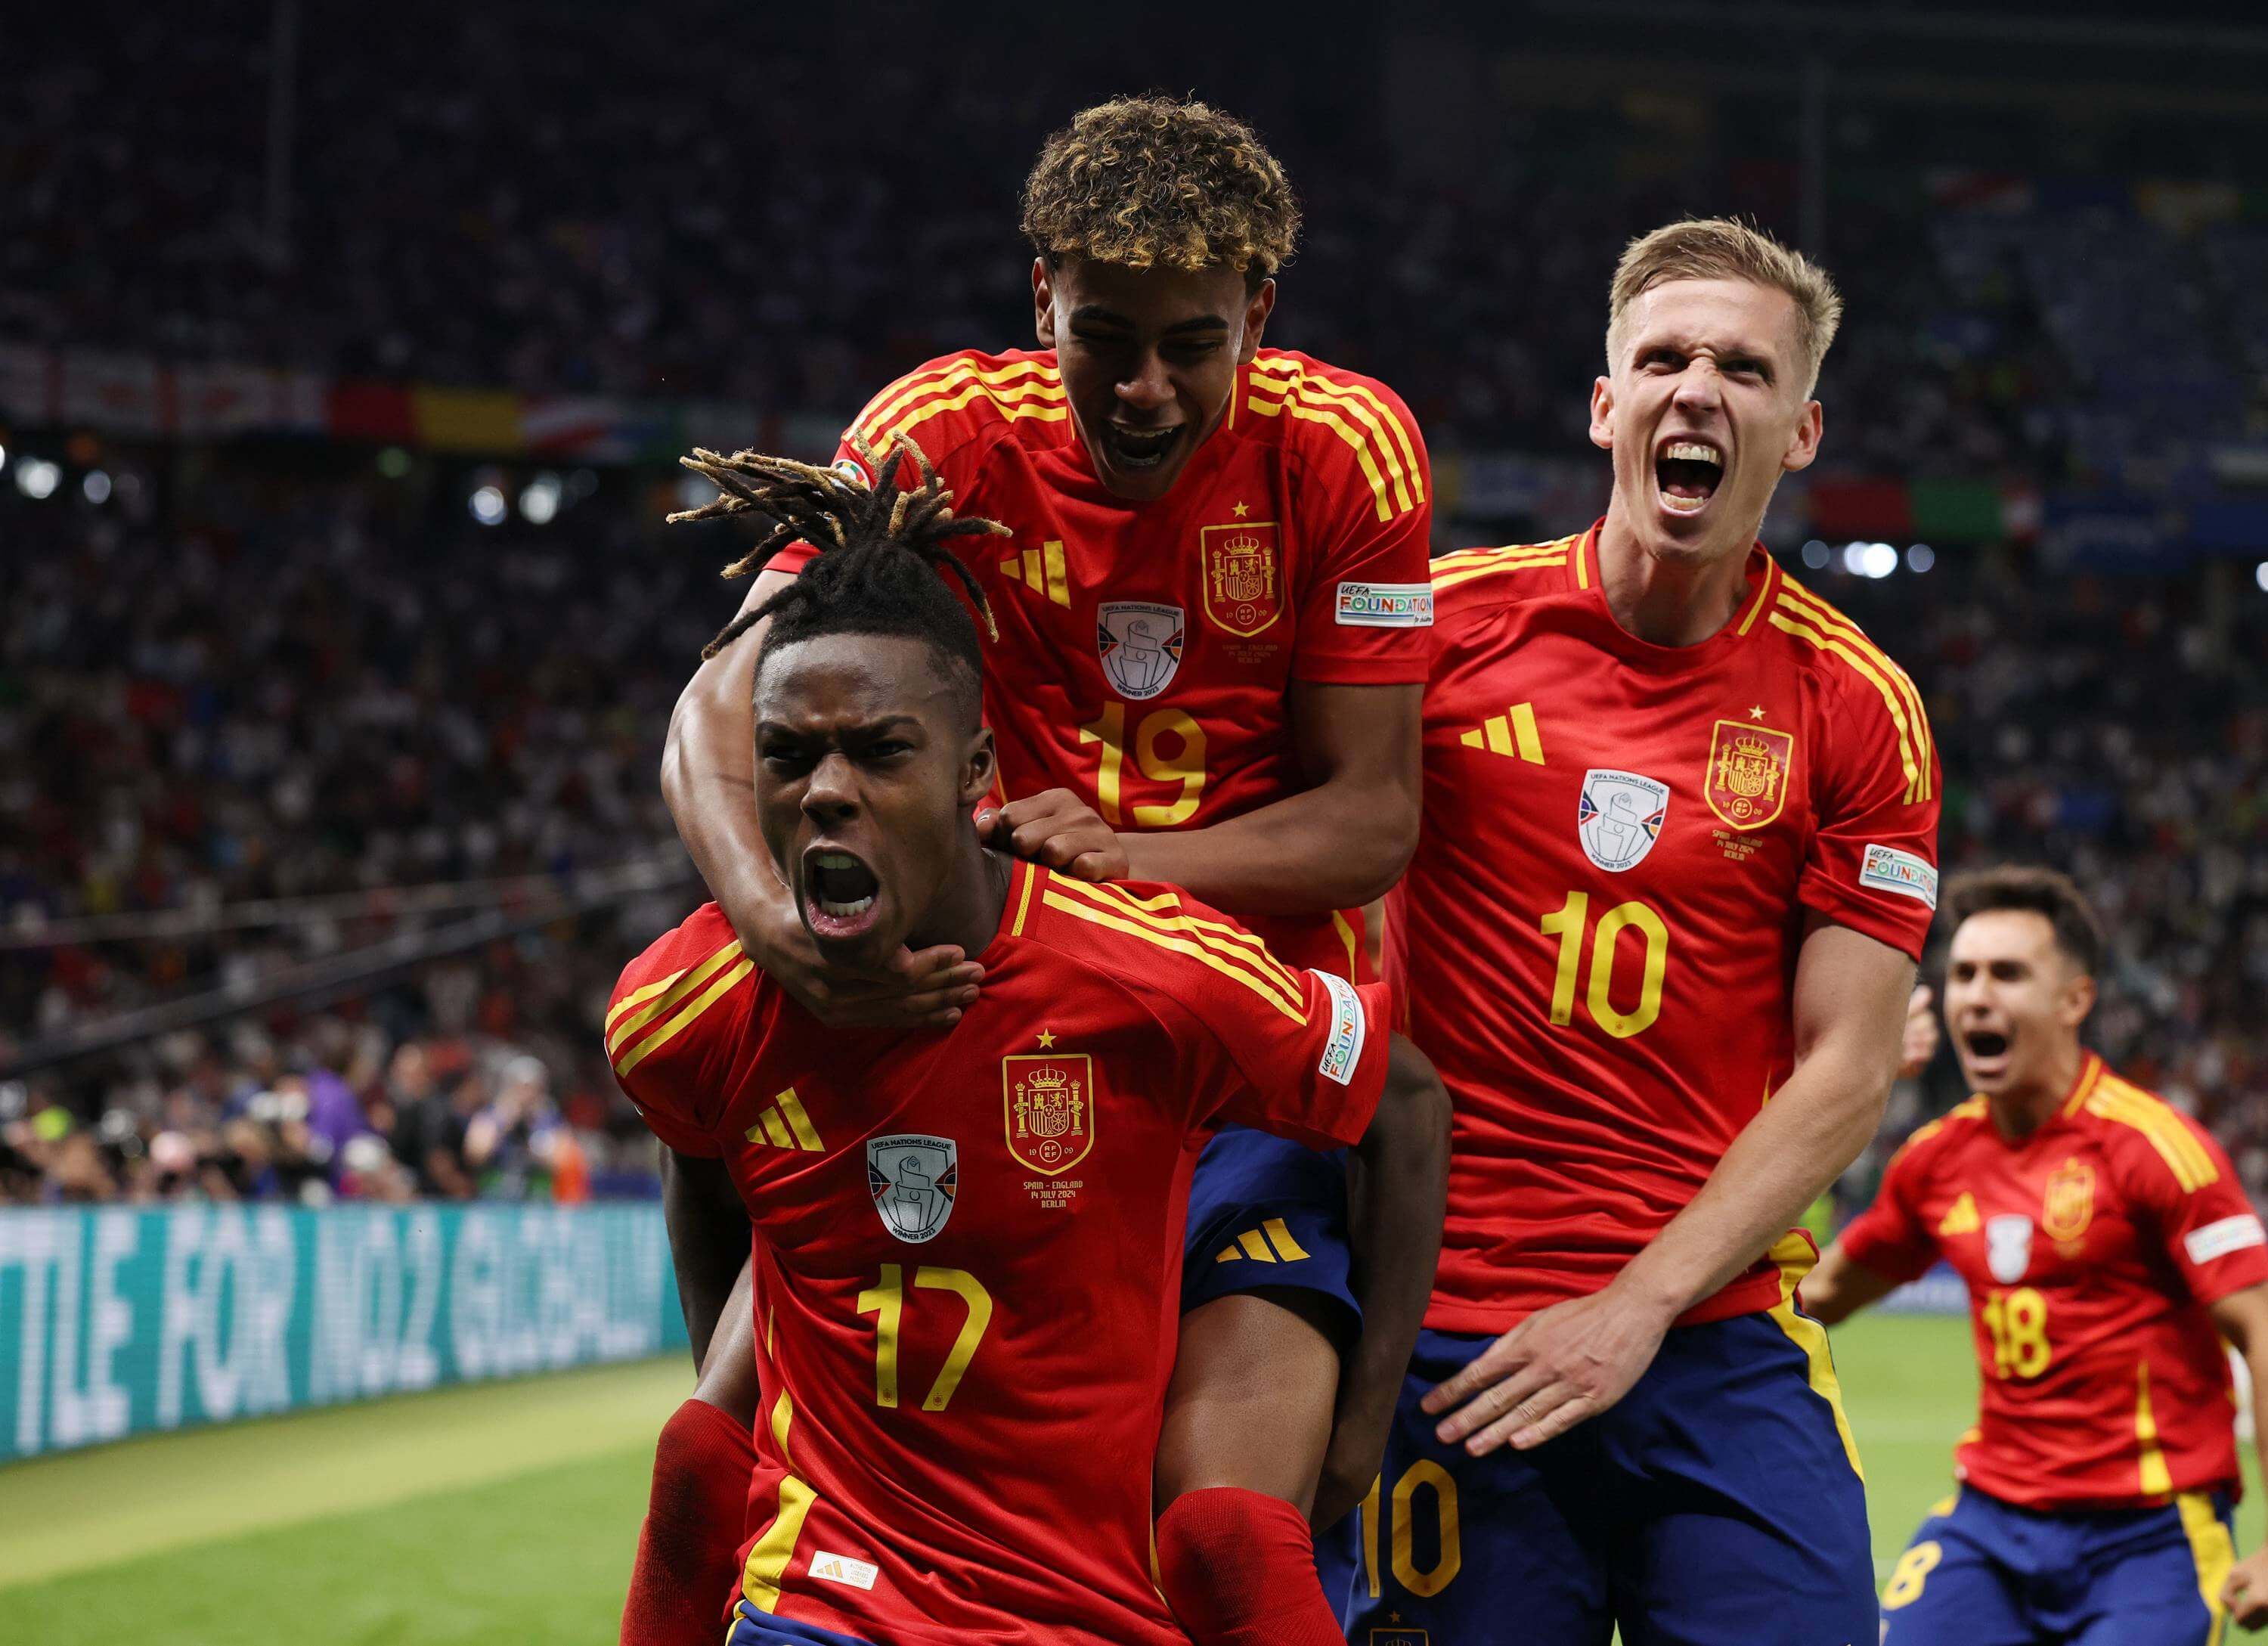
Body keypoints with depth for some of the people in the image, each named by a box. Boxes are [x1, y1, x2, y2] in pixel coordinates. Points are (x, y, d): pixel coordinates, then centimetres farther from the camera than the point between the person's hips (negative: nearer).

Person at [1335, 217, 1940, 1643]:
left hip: (1722, 1337, 1)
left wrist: (1642, 1305, -9)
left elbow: (1847, 1070, -1)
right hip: (1451, 1343, -1)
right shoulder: (1448, 620, 2)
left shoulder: (1856, 709, 2)